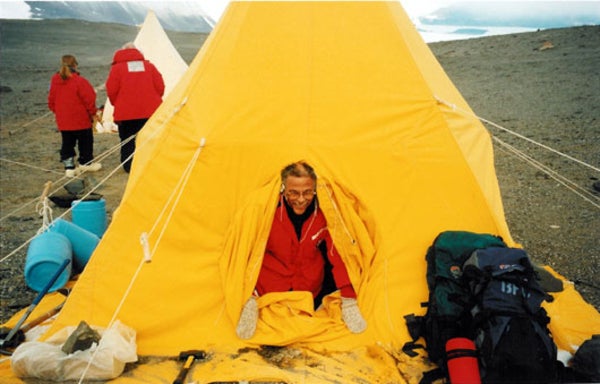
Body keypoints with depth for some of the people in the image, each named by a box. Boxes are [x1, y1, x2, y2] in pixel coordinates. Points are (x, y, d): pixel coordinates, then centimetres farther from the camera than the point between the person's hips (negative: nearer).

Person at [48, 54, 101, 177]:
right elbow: (89, 98, -14)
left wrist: (56, 111, 23)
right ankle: (85, 163, 24)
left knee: (67, 143, 12)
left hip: (63, 121, 5)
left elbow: (51, 99, 10)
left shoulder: (55, 80, 3)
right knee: (85, 140, 12)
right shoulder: (79, 80, -16)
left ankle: (69, 167, 10)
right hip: (81, 119, -5)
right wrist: (93, 113, -1)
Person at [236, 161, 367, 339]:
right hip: (270, 291, -2)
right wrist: (250, 298, -17)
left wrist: (349, 300, -8)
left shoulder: (325, 214, -12)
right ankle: (252, 304, 16)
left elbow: (337, 256, -5)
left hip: (310, 291, 2)